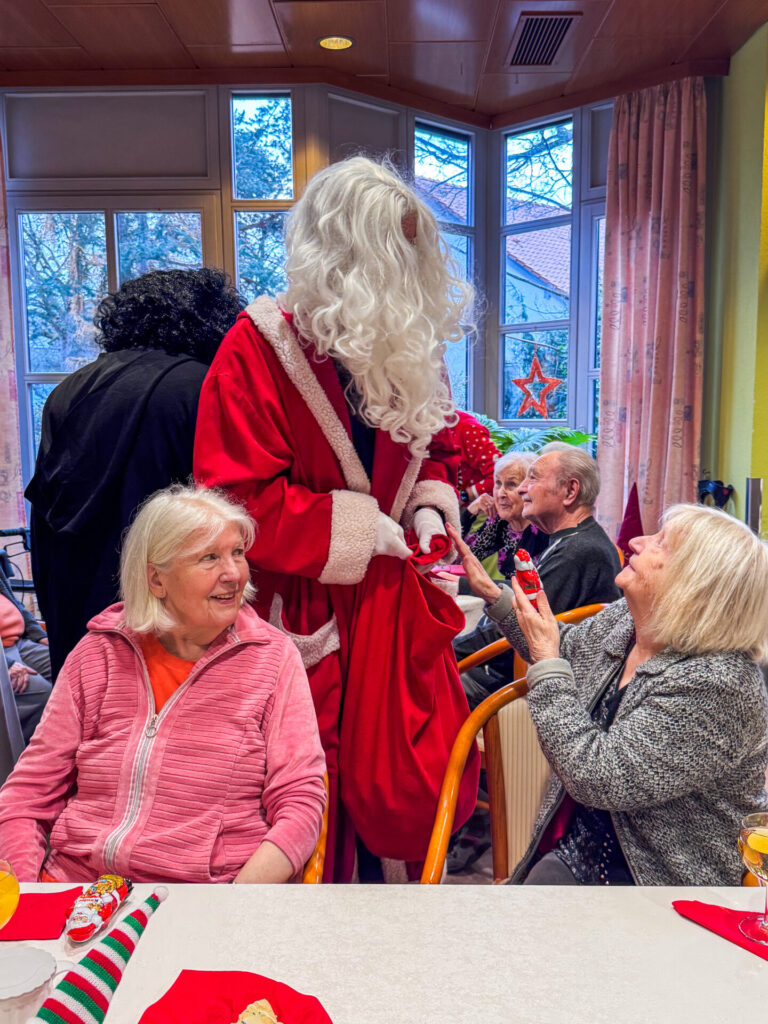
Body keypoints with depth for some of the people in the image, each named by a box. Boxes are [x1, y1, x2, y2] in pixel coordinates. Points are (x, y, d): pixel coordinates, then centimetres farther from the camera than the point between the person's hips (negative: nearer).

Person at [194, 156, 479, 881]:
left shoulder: (409, 350, 8)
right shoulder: (259, 346, -11)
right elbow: (238, 501, -16)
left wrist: (430, 510, 0)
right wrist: (356, 529, -16)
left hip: (395, 613, 6)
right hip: (307, 619, -5)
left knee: (402, 784, 13)